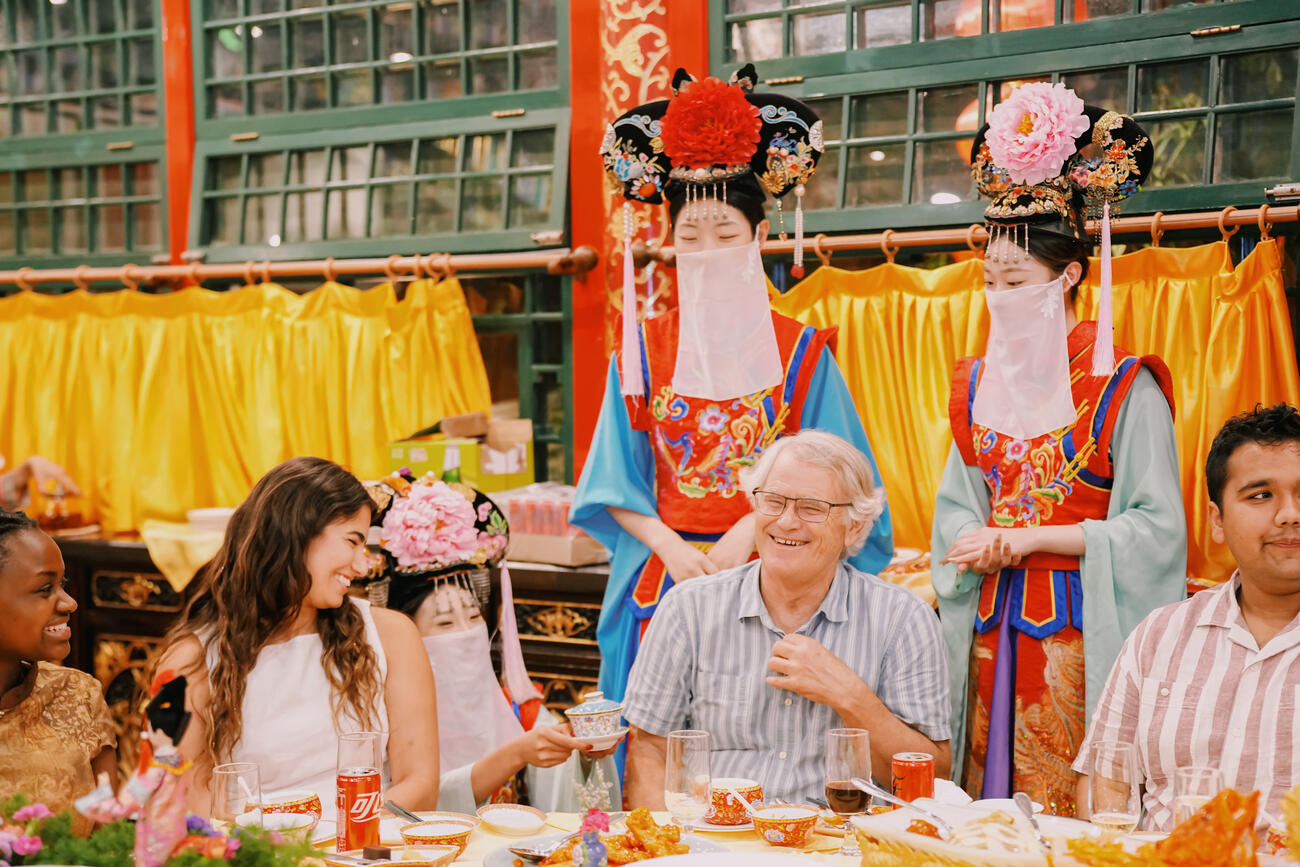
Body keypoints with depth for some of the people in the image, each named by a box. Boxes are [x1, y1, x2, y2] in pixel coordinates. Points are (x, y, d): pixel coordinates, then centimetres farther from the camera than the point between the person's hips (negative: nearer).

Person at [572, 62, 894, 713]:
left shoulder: (800, 353, 3)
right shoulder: (644, 350, 6)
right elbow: (616, 485, 5)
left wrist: (749, 531, -15)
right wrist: (668, 545, -10)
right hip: (663, 581, 1)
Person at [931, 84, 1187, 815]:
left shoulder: (1123, 388, -6)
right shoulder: (980, 384, 11)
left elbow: (1157, 528, -11)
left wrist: (1030, 538, -14)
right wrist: (978, 541, -8)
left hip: (1079, 631, -5)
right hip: (991, 625, 5)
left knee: (1074, 811, -3)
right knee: (984, 817, 6)